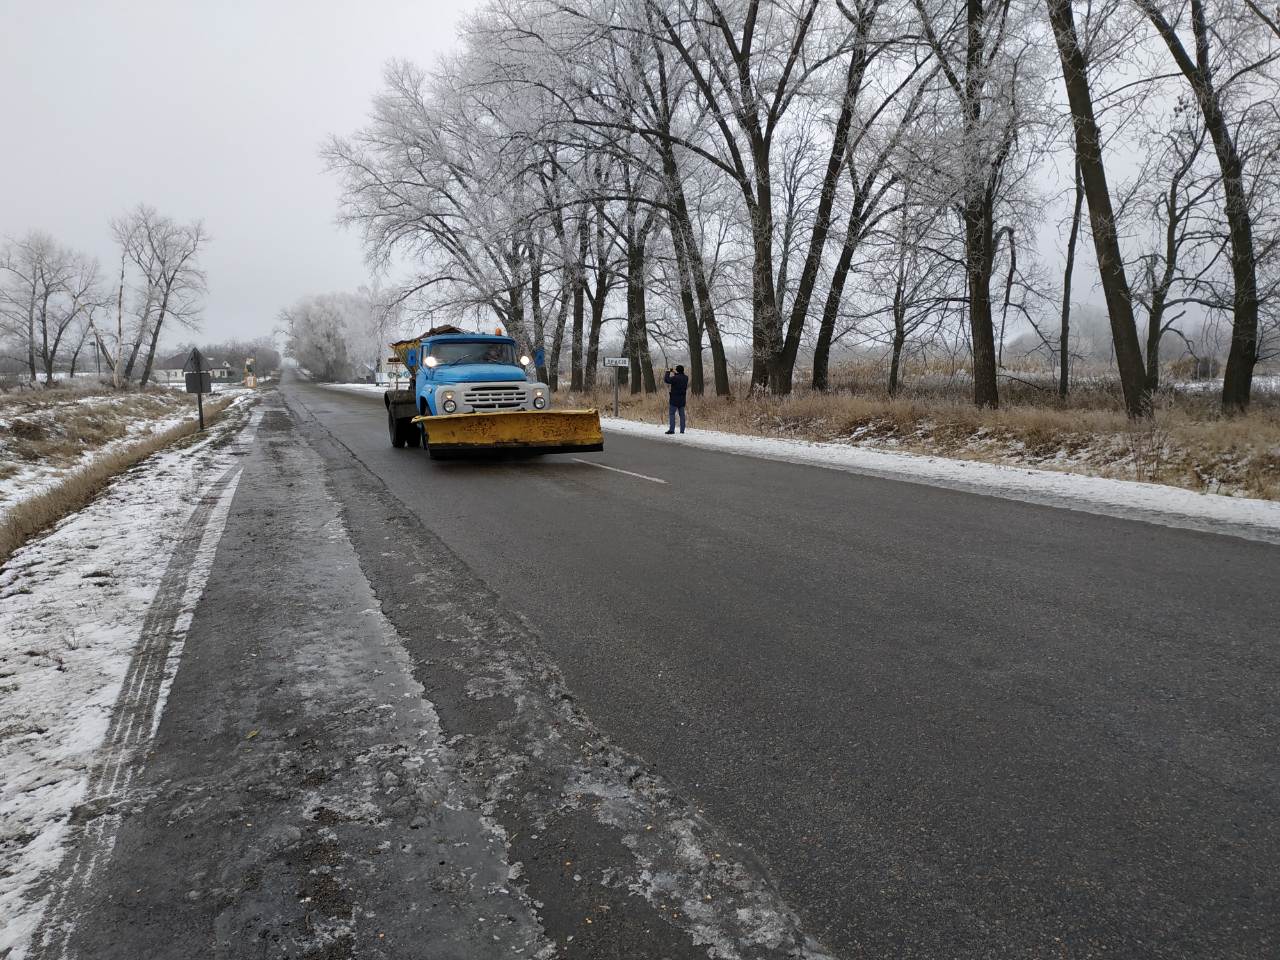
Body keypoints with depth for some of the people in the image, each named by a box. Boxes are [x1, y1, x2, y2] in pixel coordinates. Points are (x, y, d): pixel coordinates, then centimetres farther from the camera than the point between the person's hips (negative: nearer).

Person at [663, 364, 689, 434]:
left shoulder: (675, 378, -17)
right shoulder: (685, 378, 5)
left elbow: (666, 380, -13)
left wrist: (668, 372, -2)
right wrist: (675, 373, 19)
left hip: (674, 399, -6)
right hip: (682, 399, 6)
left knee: (671, 413, -1)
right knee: (682, 414, 9)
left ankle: (671, 429, -8)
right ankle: (682, 430, 10)